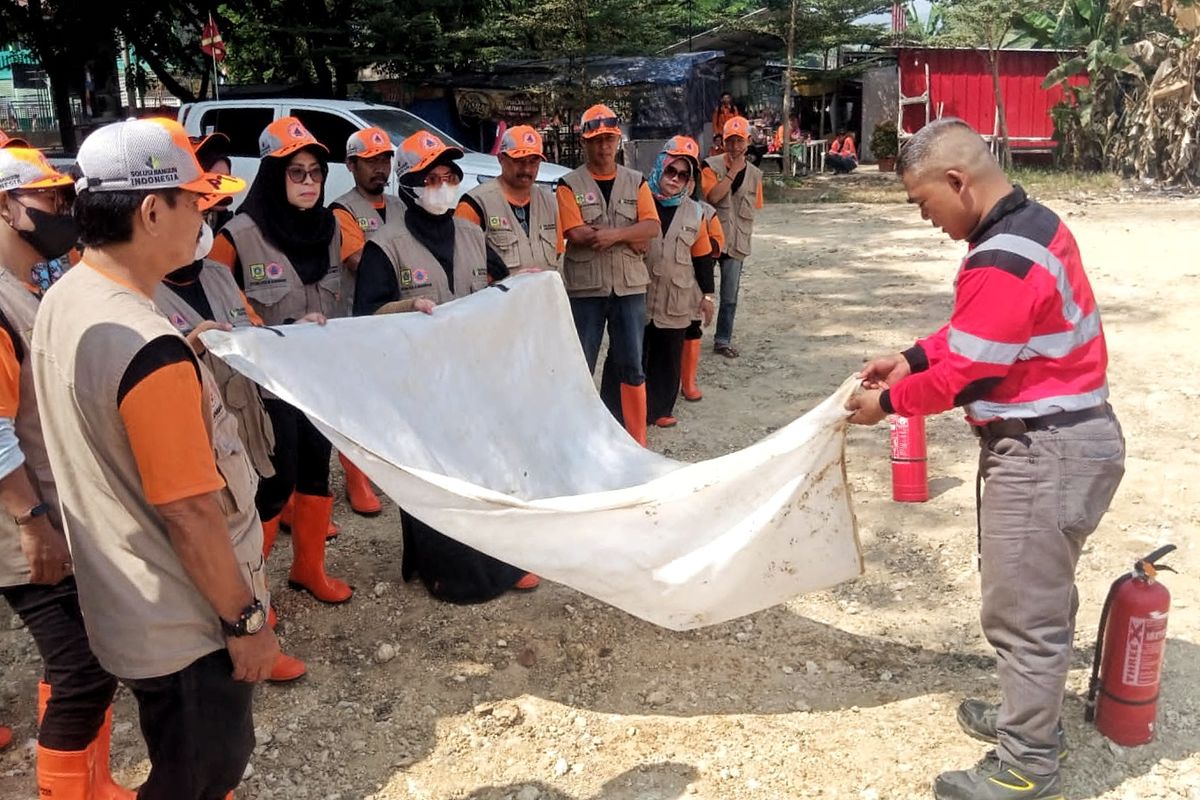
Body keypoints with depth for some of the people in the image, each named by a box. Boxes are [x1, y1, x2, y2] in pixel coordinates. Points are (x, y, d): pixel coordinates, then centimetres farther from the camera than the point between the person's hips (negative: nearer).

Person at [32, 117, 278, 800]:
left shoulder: (65, 300, 0)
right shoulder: (149, 348, -30)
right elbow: (190, 512, -26)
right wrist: (246, 619, -15)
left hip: (125, 606, 9)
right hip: (188, 627, -9)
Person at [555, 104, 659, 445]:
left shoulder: (636, 182, 8)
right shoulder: (569, 185, -1)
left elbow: (651, 227, -5)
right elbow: (576, 235, -14)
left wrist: (613, 233, -21)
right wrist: (630, 236, -12)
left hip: (630, 286, 3)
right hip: (585, 288, -2)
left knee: (630, 366, 8)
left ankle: (632, 439, 20)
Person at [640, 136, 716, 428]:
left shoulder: (694, 212, 5)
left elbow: (702, 256, 11)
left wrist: (707, 294, 10)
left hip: (676, 300, 3)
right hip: (638, 296, -2)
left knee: (668, 357, 11)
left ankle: (661, 408, 24)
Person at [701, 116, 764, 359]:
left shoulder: (754, 174, 7)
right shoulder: (712, 166, -4)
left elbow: (753, 208, 14)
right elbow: (713, 196, -19)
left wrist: (746, 234, 9)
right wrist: (734, 171, -16)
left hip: (736, 242, 3)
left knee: (730, 296, 6)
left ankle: (723, 341, 16)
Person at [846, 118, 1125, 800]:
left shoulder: (1002, 262, -26)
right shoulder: (1035, 222, 7)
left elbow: (962, 375, -20)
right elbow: (976, 333, 16)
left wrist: (889, 401, -5)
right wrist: (913, 358, 9)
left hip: (1045, 451, -11)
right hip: (1063, 436, 11)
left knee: (1022, 612, 2)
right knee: (1038, 599, 23)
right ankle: (1032, 718, 41)